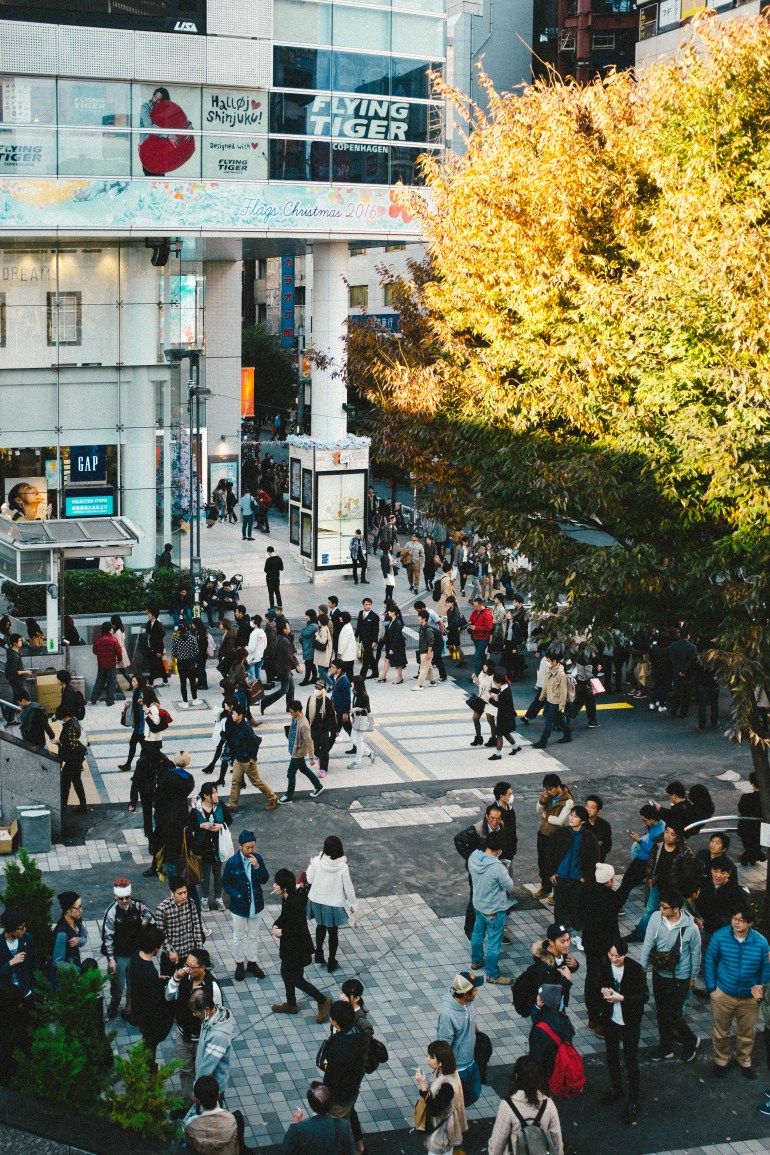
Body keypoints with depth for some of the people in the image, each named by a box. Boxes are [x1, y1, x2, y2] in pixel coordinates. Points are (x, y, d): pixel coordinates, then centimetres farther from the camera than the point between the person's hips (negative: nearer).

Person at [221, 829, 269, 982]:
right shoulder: (232, 862, -17)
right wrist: (237, 896, -19)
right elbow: (225, 883, -7)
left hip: (255, 905, 3)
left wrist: (257, 866, -24)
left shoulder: (258, 858, -8)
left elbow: (265, 879, -8)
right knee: (239, 937, 13)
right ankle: (239, 965, 28)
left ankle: (252, 963, 32)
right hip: (239, 906, -3)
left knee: (252, 935, 17)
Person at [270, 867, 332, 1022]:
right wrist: (276, 925, -3)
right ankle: (291, 1005, 41)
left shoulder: (294, 903, -31)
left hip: (297, 948, -9)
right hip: (290, 946, 9)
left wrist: (282, 932, -20)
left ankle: (323, 1001, 20)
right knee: (286, 973, 22)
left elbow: (300, 929, -30)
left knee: (296, 979, 5)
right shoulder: (287, 899, -3)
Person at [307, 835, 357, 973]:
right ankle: (331, 962, 27)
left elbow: (310, 880, -5)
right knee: (333, 932, 16)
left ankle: (319, 953, 39)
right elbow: (348, 887, -12)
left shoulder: (317, 861, -19)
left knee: (321, 926, 29)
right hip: (334, 904, -2)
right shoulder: (343, 867, -22)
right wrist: (352, 903, 3)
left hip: (317, 901, 2)